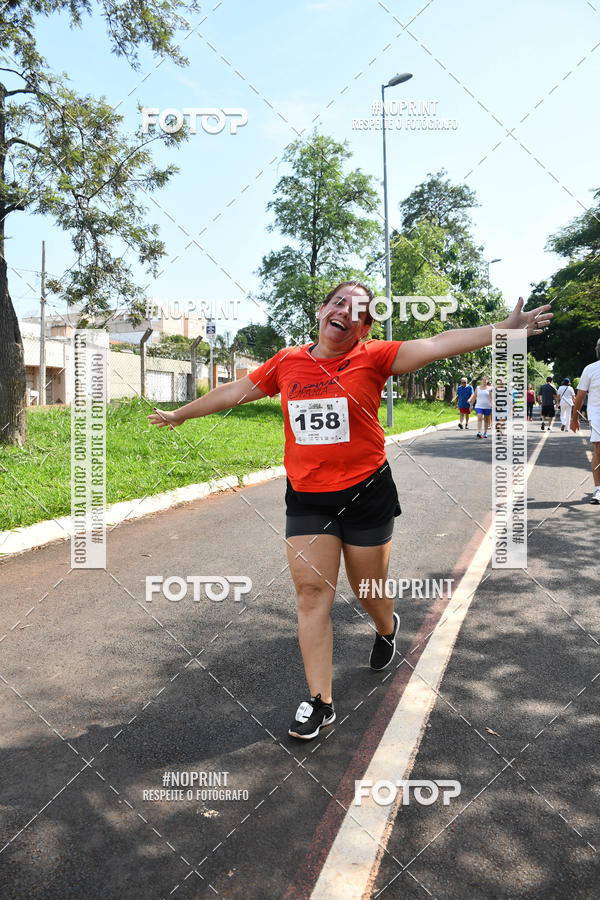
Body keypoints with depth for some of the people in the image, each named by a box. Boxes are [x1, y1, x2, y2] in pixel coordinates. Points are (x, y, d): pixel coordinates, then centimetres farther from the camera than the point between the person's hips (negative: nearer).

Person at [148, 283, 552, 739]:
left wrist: (505, 328, -25)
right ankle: (320, 702, 12)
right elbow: (233, 392, 14)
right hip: (307, 498, 2)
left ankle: (387, 628, 51)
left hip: (366, 494, -2)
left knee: (369, 590, 13)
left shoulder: (373, 357, -5)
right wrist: (180, 414, 23)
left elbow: (437, 344, -15)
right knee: (312, 593, -1)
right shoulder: (287, 362, 3)